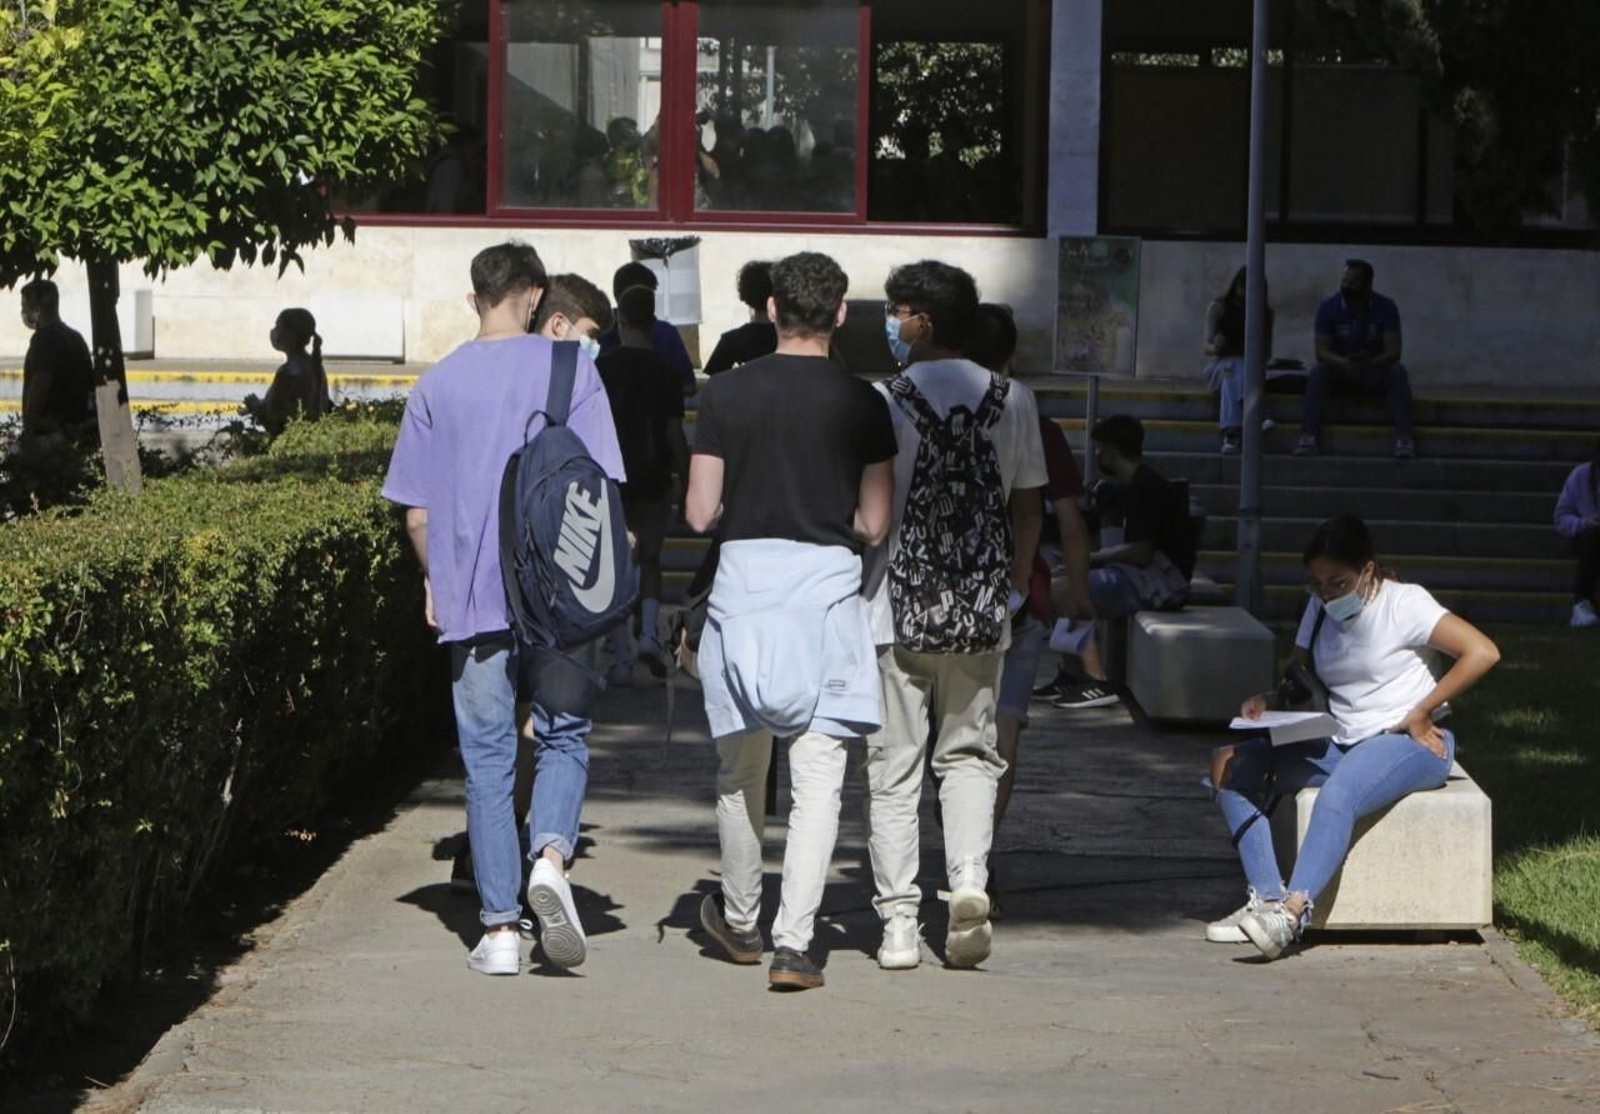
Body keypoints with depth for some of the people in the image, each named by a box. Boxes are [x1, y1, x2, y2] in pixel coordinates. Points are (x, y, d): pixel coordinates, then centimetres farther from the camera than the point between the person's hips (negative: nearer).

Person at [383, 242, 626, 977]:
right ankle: (552, 855, -16)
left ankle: (500, 928, 4)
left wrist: (435, 580, 20)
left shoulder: (438, 384, 4)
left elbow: (415, 509, 6)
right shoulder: (569, 369, -1)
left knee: (487, 758, 6)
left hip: (470, 598, 1)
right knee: (563, 737, 12)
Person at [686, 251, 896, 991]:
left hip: (745, 575, 2)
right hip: (827, 582, -2)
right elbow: (873, 526, -2)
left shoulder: (726, 394, -1)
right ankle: (793, 943, -10)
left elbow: (700, 513, -1)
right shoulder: (861, 404, -2)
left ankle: (739, 922, 32)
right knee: (818, 779, -1)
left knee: (740, 769, 17)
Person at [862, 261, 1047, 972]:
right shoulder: (1011, 401, 3)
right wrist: (1014, 589, 18)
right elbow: (1028, 506, 7)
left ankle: (899, 923, 2)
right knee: (969, 755, 15)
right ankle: (969, 880, -7)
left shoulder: (885, 401, -8)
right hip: (980, 612, 3)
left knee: (893, 769, 5)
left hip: (897, 606, -3)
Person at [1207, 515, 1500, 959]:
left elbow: (1483, 652, -19)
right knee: (1230, 765, -9)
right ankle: (1267, 898, -20)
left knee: (1338, 796, -39)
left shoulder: (1403, 602, -10)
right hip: (1340, 744, 8)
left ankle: (1293, 911, -49)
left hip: (1410, 744, -8)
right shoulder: (1319, 610, 10)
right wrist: (1268, 703, -9)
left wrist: (1420, 713, -16)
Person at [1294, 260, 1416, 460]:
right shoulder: (1328, 308, -9)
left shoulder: (1386, 308, -10)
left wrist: (1370, 363, -40)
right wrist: (1343, 363, -38)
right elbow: (1322, 352, -15)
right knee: (1319, 371, -31)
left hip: (1375, 371, 0)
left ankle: (1404, 438, -38)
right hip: (1340, 373, 0)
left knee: (1398, 372, -31)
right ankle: (1309, 437, -40)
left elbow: (1393, 352, -17)